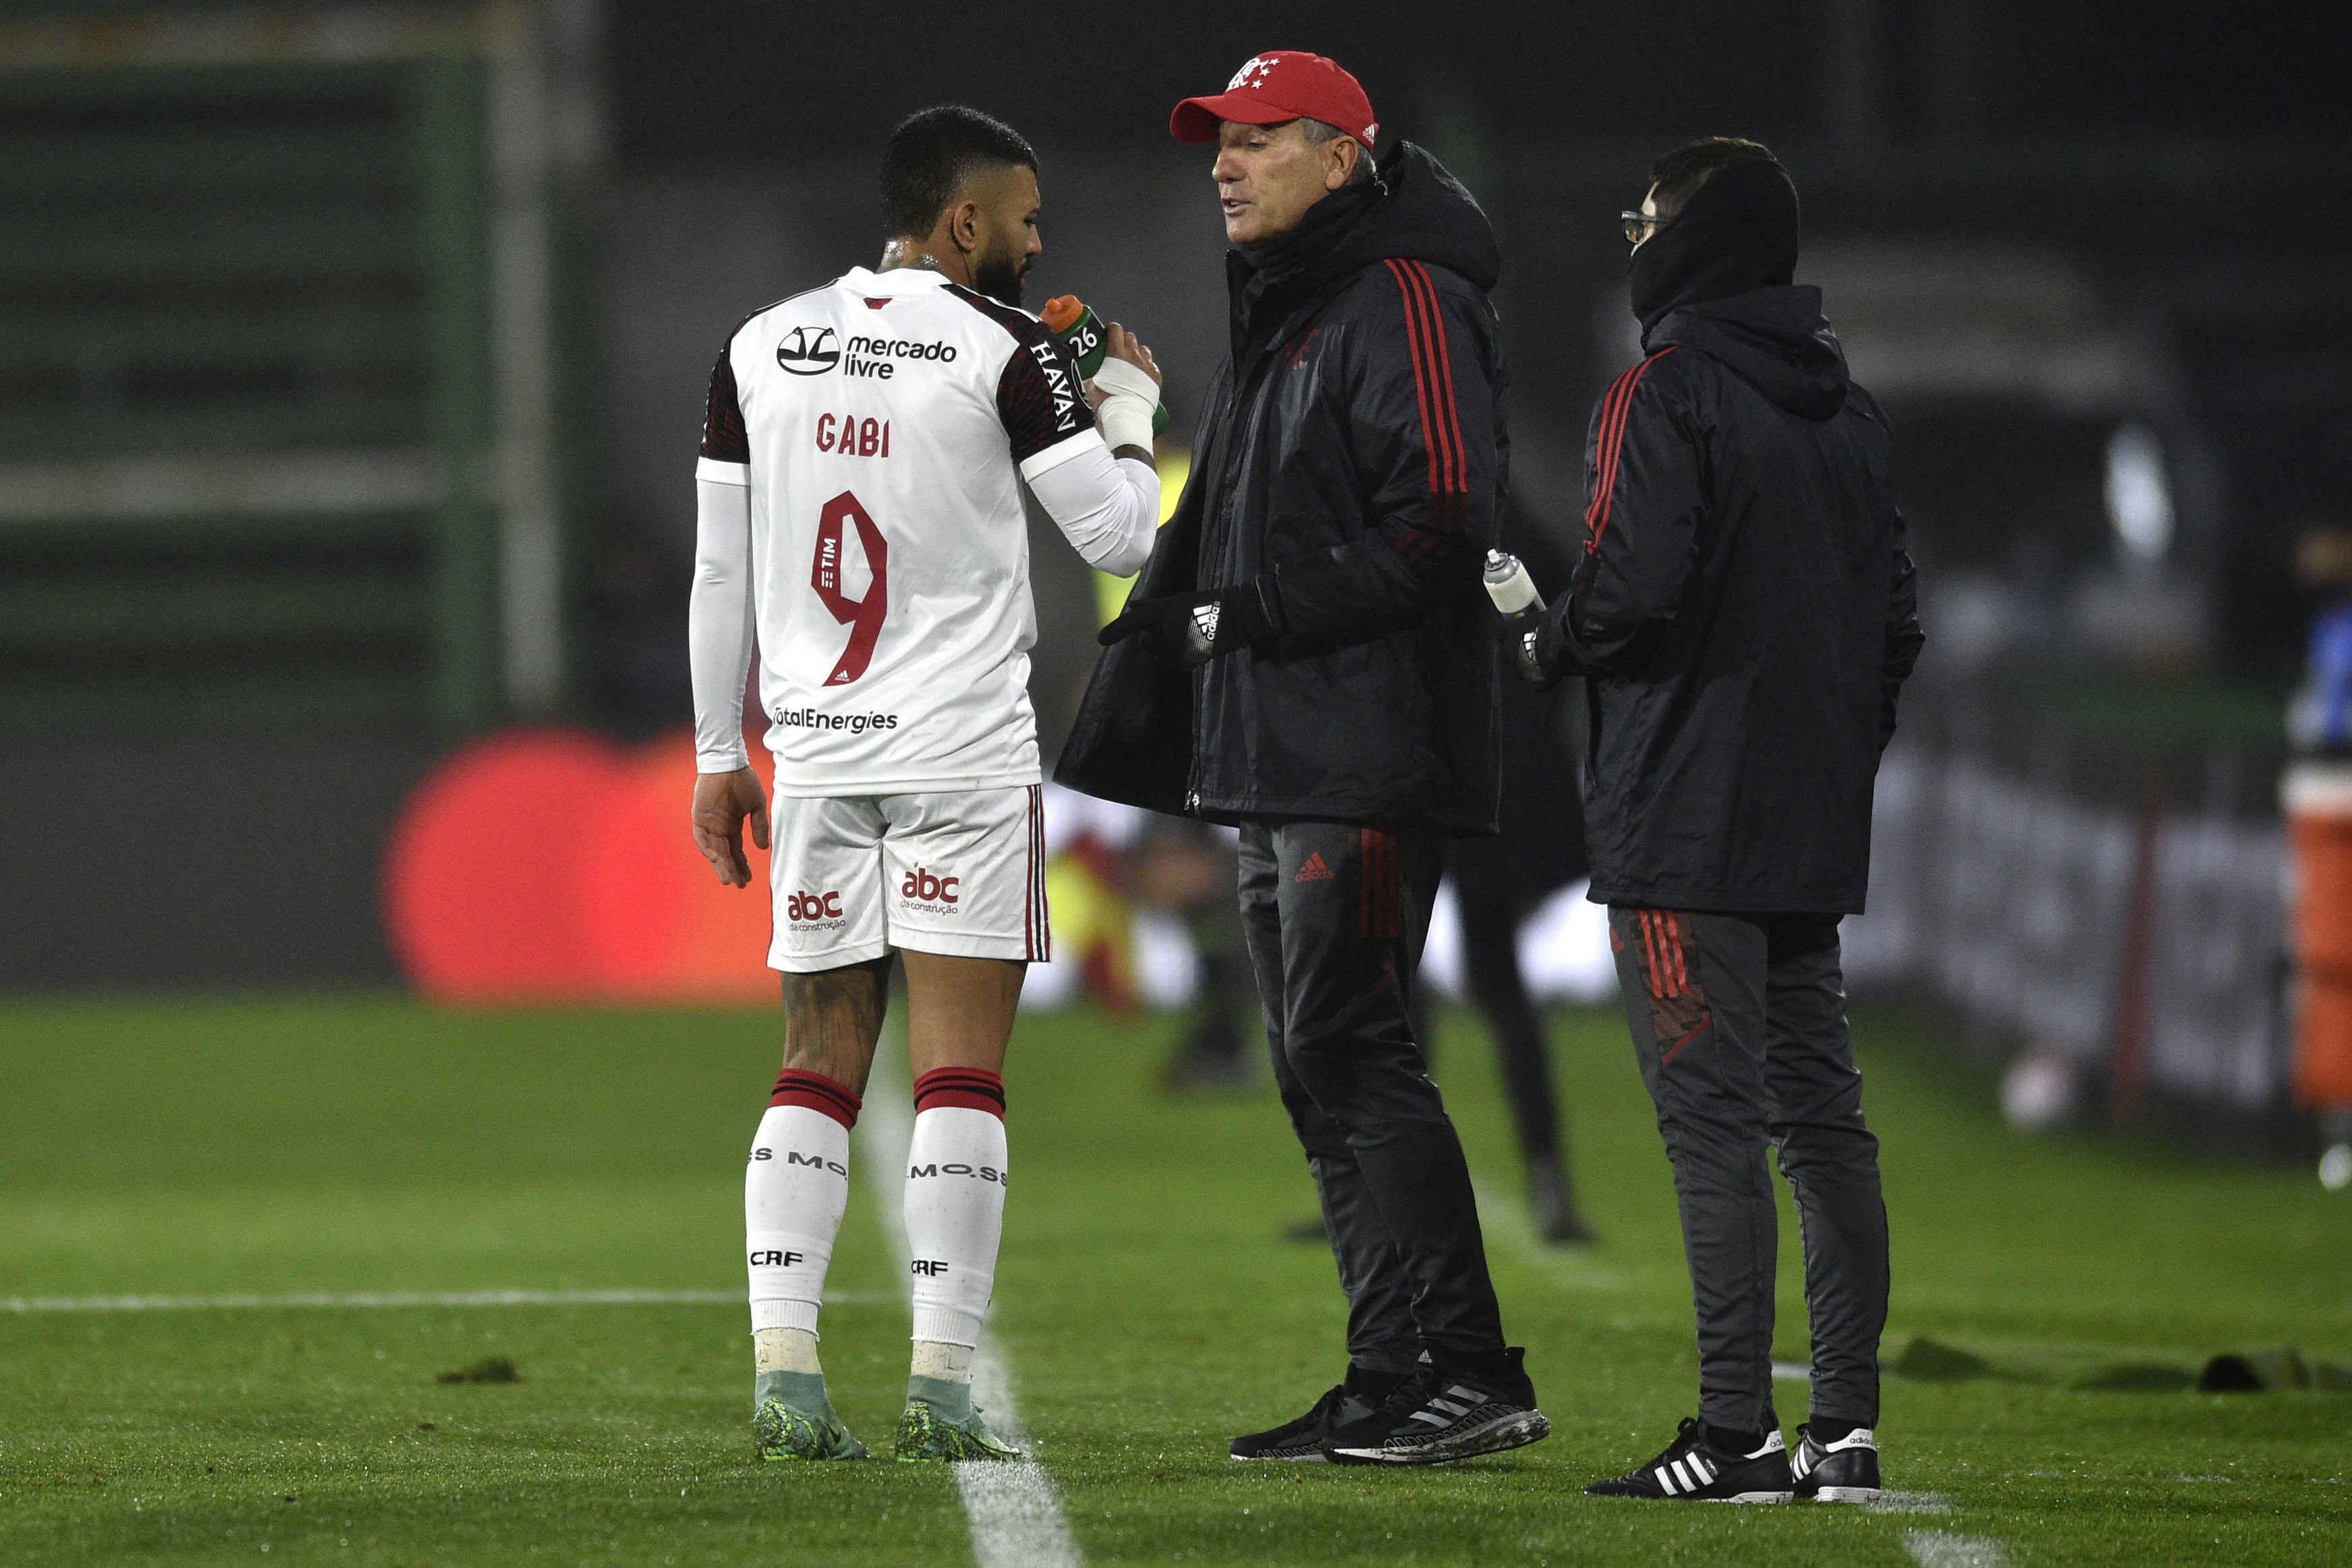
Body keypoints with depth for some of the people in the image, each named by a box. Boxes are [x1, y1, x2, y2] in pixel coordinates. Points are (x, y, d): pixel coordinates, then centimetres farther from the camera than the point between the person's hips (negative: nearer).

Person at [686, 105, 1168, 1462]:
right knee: (961, 1070, -3)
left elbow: (722, 570, 11)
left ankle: (784, 1366, -3)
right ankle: (943, 1386, -8)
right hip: (963, 744, -4)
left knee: (820, 1068, 8)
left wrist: (722, 754, 17)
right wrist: (1128, 409, 14)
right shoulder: (1006, 350, -5)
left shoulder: (763, 348, 9)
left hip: (817, 754, 4)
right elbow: (1121, 538, -5)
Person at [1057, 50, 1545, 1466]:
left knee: (1351, 1045, -14)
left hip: (1367, 763, -10)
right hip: (1279, 763, 10)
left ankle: (1469, 1375, -14)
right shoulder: (1279, 323, 23)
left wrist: (1259, 612, -16)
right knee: (1323, 1065, 9)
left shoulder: (1405, 305, -10)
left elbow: (1440, 519, -20)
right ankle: (1394, 1380, 12)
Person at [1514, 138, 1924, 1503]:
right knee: (1823, 1118, 9)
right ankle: (1846, 1427, 8)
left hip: (1685, 826, -7)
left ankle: (1738, 1435, -11)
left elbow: (1636, 585, -20)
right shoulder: (1851, 412, 14)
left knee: (1714, 1127, -8)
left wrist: (1558, 639, 0)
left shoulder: (1666, 393, -10)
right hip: (1817, 831, 8)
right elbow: (1897, 615, 13)